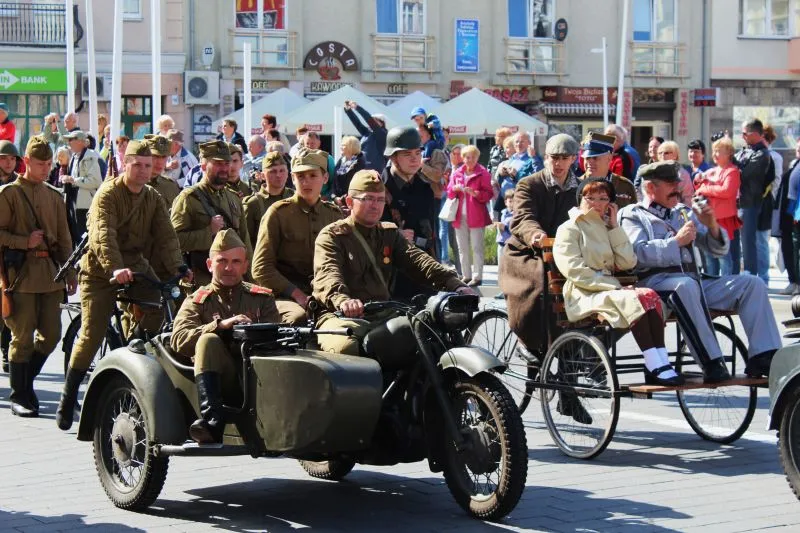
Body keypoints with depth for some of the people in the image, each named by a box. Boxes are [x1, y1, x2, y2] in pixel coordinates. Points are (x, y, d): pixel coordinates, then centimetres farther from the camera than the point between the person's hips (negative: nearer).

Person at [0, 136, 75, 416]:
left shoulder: (54, 196, 17)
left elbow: (64, 238, 20)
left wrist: (70, 273, 14)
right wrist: (25, 242, -15)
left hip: (50, 272, 5)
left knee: (51, 335, 3)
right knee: (23, 338, -4)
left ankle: (25, 381, 23)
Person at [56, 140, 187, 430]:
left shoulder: (153, 199, 8)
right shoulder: (107, 194, -10)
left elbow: (166, 236, -4)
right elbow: (103, 235, -26)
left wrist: (178, 267, -21)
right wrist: (115, 268, -42)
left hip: (137, 268, 5)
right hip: (100, 272, -5)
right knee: (91, 335, -8)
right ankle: (67, 401, 5)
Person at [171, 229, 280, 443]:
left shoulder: (262, 298, 22)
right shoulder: (197, 302, 17)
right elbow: (178, 340, -2)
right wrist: (221, 325, -14)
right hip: (219, 379, 0)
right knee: (208, 340, -30)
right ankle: (212, 420, -42)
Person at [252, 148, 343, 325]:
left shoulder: (335, 215, 16)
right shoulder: (278, 213, 4)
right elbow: (261, 269, 0)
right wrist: (298, 295, -11)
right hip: (284, 296, -3)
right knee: (298, 317, -37)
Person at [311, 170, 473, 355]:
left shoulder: (390, 234, 21)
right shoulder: (331, 236, 5)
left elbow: (417, 260, 4)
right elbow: (327, 273, -15)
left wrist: (455, 285, -16)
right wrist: (342, 300, -40)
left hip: (384, 316, 5)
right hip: (341, 315, -5)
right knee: (345, 347, -37)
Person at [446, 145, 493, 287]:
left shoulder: (483, 173, 0)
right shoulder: (457, 173, 13)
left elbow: (488, 194, -5)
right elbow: (449, 193, 15)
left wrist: (474, 193, -20)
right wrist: (455, 189, -7)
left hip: (476, 215, -5)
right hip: (460, 215, 5)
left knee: (477, 247, -5)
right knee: (462, 248, 9)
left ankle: (477, 276, -4)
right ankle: (466, 275, 16)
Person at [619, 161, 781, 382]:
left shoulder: (684, 212, 28)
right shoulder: (633, 215, 10)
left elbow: (719, 249, 25)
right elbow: (639, 253, -10)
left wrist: (712, 226, 6)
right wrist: (676, 241, -9)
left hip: (694, 283, 7)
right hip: (655, 282, -7)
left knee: (752, 284, -9)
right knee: (686, 285, -40)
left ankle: (762, 357, -21)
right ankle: (711, 363, -42)